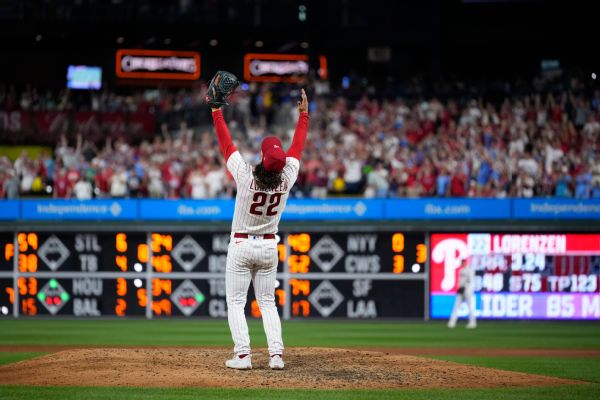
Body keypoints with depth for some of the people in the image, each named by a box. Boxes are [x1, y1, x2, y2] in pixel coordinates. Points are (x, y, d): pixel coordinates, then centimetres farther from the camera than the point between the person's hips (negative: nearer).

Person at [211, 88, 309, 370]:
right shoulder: (287, 178, -15)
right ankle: (276, 354, -2)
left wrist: (216, 111, -8)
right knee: (267, 302, 11)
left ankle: (242, 355, -9)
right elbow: (297, 148, -1)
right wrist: (303, 114, 9)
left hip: (241, 245, -3)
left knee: (235, 303, 3)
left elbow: (227, 145, -16)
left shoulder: (246, 176, -23)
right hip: (269, 247, 3)